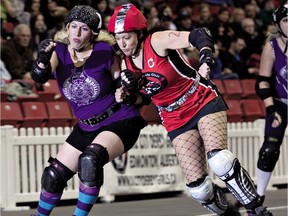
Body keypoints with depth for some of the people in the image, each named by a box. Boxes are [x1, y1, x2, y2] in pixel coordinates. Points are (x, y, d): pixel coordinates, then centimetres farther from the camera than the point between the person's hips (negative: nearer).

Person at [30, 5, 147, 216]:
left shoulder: (104, 52, -16)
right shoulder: (60, 51, -7)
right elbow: (39, 77, -24)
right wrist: (43, 58, -43)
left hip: (120, 121, -5)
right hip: (87, 127, 5)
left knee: (90, 160, -33)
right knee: (54, 176, 7)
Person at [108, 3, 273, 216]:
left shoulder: (157, 41, -17)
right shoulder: (126, 64, 1)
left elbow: (199, 36, -27)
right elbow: (142, 99, 13)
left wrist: (206, 58, -46)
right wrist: (126, 94, -8)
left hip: (203, 102, -6)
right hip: (176, 121, 6)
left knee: (219, 159, -30)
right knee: (198, 188, -6)